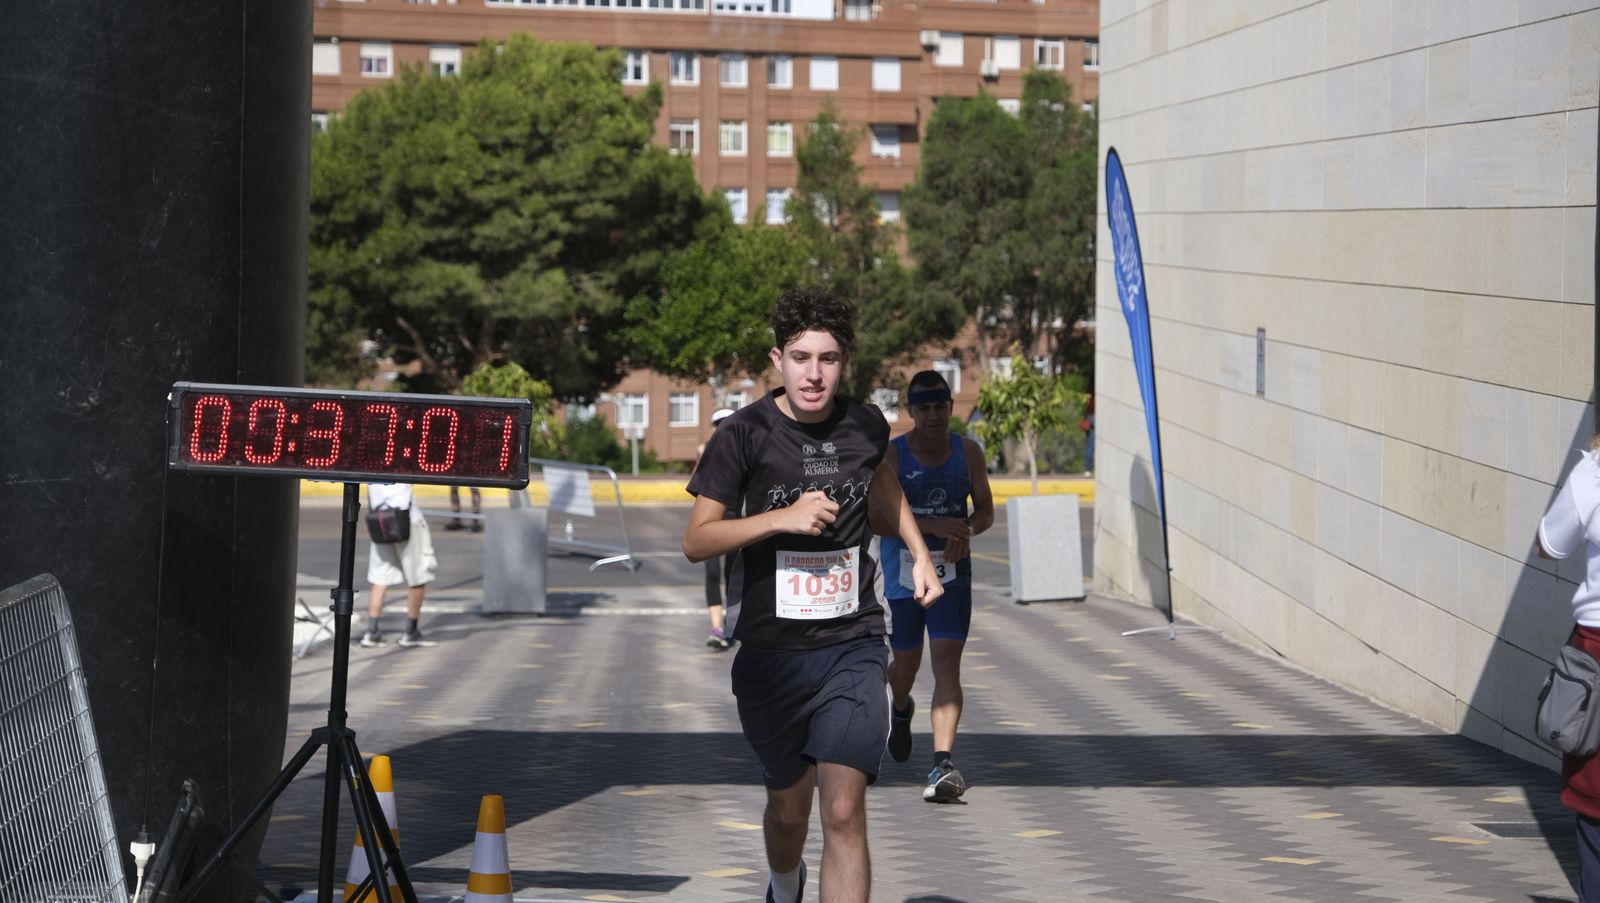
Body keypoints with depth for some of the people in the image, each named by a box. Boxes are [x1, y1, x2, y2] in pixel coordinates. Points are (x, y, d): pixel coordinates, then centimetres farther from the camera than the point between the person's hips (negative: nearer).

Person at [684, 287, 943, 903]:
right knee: (788, 808, 16)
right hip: (772, 651, -1)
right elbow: (695, 542, -12)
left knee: (844, 812, -14)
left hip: (852, 648, 1)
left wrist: (920, 554, 22)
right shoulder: (743, 435, -9)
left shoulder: (865, 425, 1)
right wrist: (783, 517, -23)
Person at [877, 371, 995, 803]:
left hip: (951, 573, 1)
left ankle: (943, 764, -22)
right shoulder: (891, 455, -9)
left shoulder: (968, 453, 1)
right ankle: (901, 709, 53)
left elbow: (986, 511, 6)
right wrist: (935, 526, -32)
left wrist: (966, 531, -17)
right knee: (907, 660, 15)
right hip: (903, 572, 0)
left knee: (947, 662, -14)